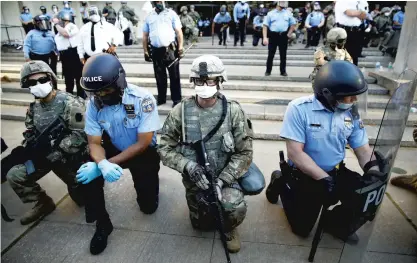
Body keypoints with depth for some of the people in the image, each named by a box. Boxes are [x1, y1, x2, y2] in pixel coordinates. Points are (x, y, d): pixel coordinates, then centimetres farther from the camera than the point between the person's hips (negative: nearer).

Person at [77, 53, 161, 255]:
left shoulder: (143, 99, -28)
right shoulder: (94, 103, -16)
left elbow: (143, 143, -25)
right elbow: (94, 142, -12)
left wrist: (110, 163, -32)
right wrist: (102, 164, -35)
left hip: (143, 151, -3)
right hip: (114, 148, 4)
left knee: (148, 206, -6)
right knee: (87, 175, -24)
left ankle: (148, 181, 29)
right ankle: (102, 225, -1)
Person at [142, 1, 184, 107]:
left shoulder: (171, 14, 4)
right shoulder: (149, 17, 12)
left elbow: (178, 32, -1)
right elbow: (145, 36, 15)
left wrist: (180, 48, -10)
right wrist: (145, 51, 10)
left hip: (170, 50, -3)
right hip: (156, 51, 3)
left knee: (174, 77, 0)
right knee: (160, 77, 11)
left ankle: (177, 100, 8)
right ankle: (161, 99, 23)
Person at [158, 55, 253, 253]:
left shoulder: (233, 111, -11)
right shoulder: (180, 112, -9)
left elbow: (245, 152, -10)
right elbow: (164, 148, -6)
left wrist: (222, 180, -21)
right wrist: (188, 166, -23)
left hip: (225, 176, -1)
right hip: (195, 179, 2)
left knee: (236, 209, -27)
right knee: (202, 224, 11)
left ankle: (228, 228, 11)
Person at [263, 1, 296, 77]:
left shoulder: (288, 14, 11)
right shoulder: (270, 13, 2)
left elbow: (293, 24, 19)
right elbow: (265, 26, -3)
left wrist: (289, 34, 8)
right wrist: (265, 37, -13)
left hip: (283, 36, 2)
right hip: (273, 36, -2)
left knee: (283, 55, 5)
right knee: (271, 55, 0)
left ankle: (283, 71, 14)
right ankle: (268, 71, 10)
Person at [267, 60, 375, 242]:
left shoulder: (351, 113, -5)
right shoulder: (299, 108, -22)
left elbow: (363, 150, -2)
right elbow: (295, 153, -25)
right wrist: (324, 179, -30)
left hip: (337, 173, 5)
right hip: (303, 175, -4)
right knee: (302, 228, 5)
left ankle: (335, 223, 11)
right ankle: (282, 184, 27)